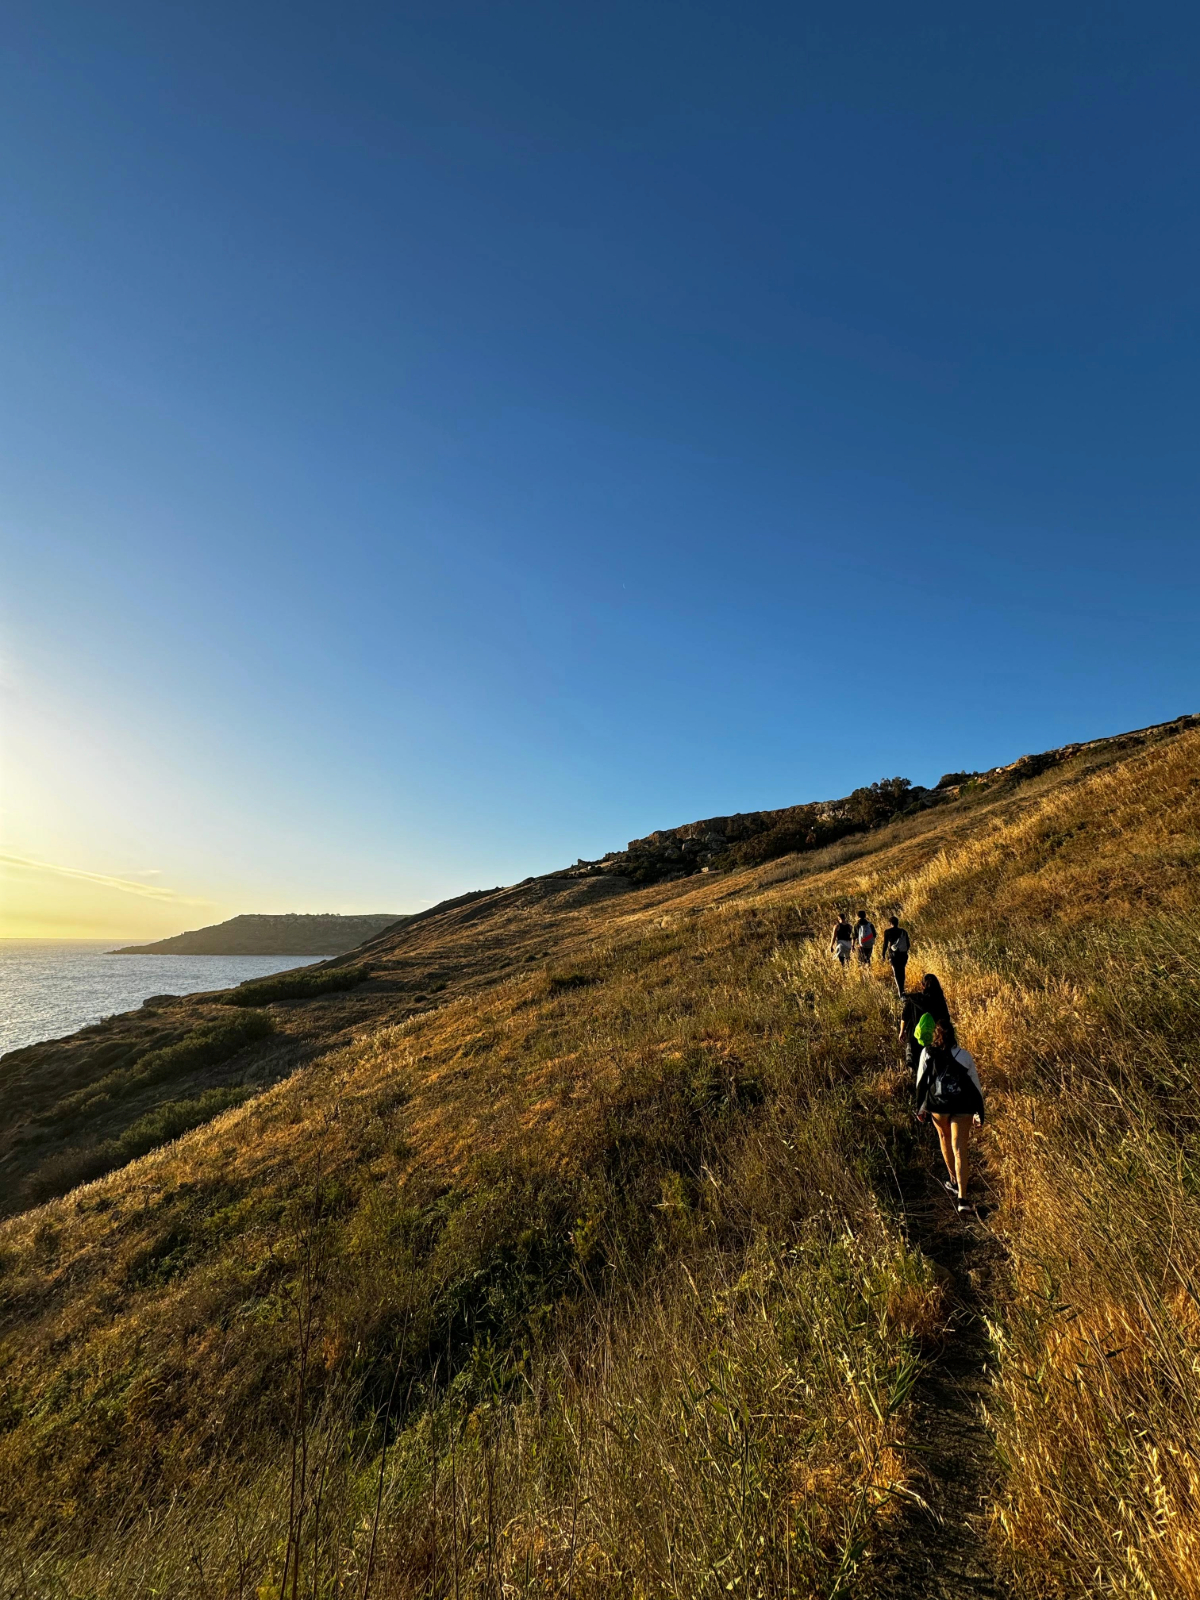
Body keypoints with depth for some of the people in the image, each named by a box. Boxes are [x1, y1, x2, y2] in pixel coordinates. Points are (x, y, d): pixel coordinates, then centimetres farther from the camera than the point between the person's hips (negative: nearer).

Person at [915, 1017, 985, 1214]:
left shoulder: (927, 1054, -5)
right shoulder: (964, 1056, -4)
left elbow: (921, 1082, -1)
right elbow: (975, 1086, -1)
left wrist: (920, 1107, 12)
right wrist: (979, 1114, 9)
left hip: (938, 1105, 0)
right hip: (962, 1108, 0)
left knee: (944, 1138, 26)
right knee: (960, 1150, 2)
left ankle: (955, 1181, 40)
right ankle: (962, 1198, -5)